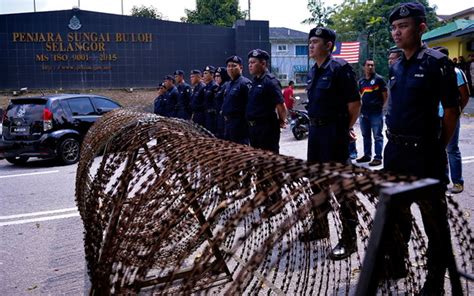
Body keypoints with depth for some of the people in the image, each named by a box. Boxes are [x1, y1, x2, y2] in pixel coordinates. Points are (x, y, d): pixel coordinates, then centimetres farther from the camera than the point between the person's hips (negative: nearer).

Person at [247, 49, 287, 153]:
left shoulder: (270, 81, -16)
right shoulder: (255, 81, 12)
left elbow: (281, 107, -19)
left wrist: (282, 122, -4)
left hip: (267, 128, -9)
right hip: (254, 127, 9)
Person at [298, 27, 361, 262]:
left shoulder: (339, 68, -13)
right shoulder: (313, 71, 13)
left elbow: (354, 104, -13)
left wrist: (344, 128, -3)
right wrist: (315, 125, 15)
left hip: (333, 132, -9)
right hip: (315, 130, 9)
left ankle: (349, 238, 4)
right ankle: (320, 226, 33)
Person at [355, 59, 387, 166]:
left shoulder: (378, 79, -3)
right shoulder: (361, 81, 13)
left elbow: (385, 95, -2)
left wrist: (381, 106, 0)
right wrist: (360, 108, 12)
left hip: (376, 113, -6)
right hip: (363, 112, 6)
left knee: (377, 136, -3)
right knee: (366, 136, 14)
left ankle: (378, 158, -1)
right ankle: (367, 155, 25)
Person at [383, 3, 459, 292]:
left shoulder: (437, 62, -10)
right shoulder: (395, 67, 10)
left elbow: (452, 110, -8)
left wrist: (438, 147, -3)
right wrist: (394, 138, 13)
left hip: (424, 152, -7)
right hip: (395, 149, 7)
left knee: (434, 218, 5)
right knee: (394, 211, 17)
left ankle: (435, 280, 19)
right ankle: (396, 263, 35)